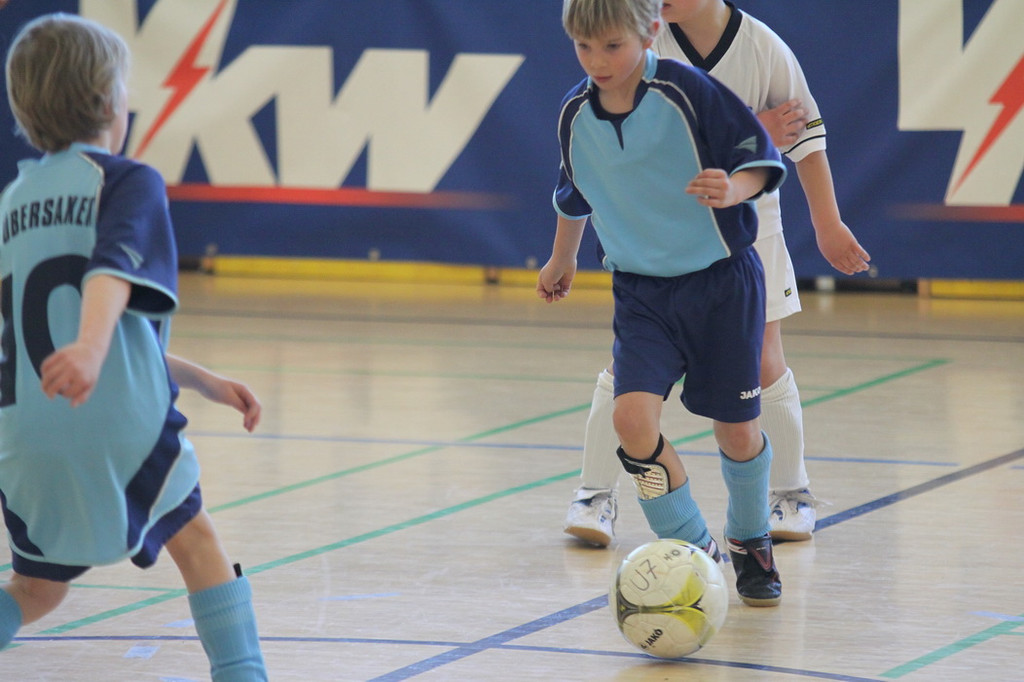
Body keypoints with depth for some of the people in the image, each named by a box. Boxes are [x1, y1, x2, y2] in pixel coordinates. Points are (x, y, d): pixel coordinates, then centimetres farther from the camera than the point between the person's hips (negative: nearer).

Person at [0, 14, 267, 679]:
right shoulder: (127, 182, -1)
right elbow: (113, 270, -24)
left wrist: (202, 380, 29)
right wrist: (90, 349, -42)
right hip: (120, 422, -5)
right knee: (196, 541, 20)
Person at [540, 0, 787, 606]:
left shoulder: (687, 92, -16)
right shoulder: (576, 114, -2)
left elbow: (762, 161, -12)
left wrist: (733, 189, -34)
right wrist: (562, 261, 32)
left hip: (721, 281, -3)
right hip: (641, 289, 3)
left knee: (736, 426, 6)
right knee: (632, 414, -18)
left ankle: (751, 543, 34)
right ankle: (694, 549, -3)